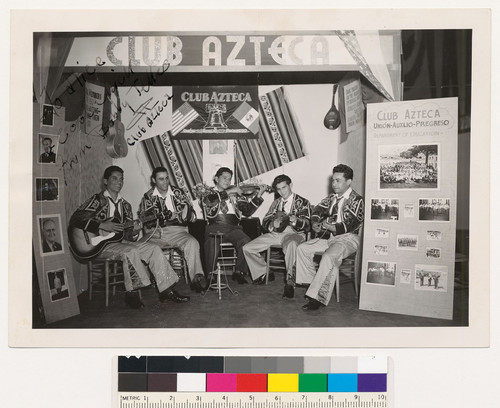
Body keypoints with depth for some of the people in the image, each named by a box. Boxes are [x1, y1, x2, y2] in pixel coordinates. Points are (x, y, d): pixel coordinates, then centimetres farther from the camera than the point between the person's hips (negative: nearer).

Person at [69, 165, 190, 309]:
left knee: (154, 249, -13)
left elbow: (128, 237, 14)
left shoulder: (125, 205, 16)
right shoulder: (98, 200, -2)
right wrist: (102, 225, -22)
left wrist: (134, 231, -11)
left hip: (120, 241, 6)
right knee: (131, 252, -35)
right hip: (100, 244, -6)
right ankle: (132, 294, -20)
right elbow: (75, 220, -15)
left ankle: (166, 291, -11)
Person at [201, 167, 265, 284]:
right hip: (215, 227, -2)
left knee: (246, 242, -27)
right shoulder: (210, 193, 14)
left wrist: (258, 195, 1)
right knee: (212, 243, -33)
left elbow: (247, 211, 11)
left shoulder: (236, 194, 22)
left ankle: (239, 272, -9)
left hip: (233, 227, 2)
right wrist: (228, 192, -14)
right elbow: (207, 200, -13)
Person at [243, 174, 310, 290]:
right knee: (247, 248, -9)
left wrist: (295, 220, -26)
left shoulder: (302, 202, 7)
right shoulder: (276, 203, 23)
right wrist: (272, 225, -10)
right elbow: (265, 223, 15)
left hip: (293, 233, -5)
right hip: (275, 233, 6)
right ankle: (264, 274, 10)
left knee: (291, 244, -43)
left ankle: (290, 282, -35)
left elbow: (306, 226, -4)